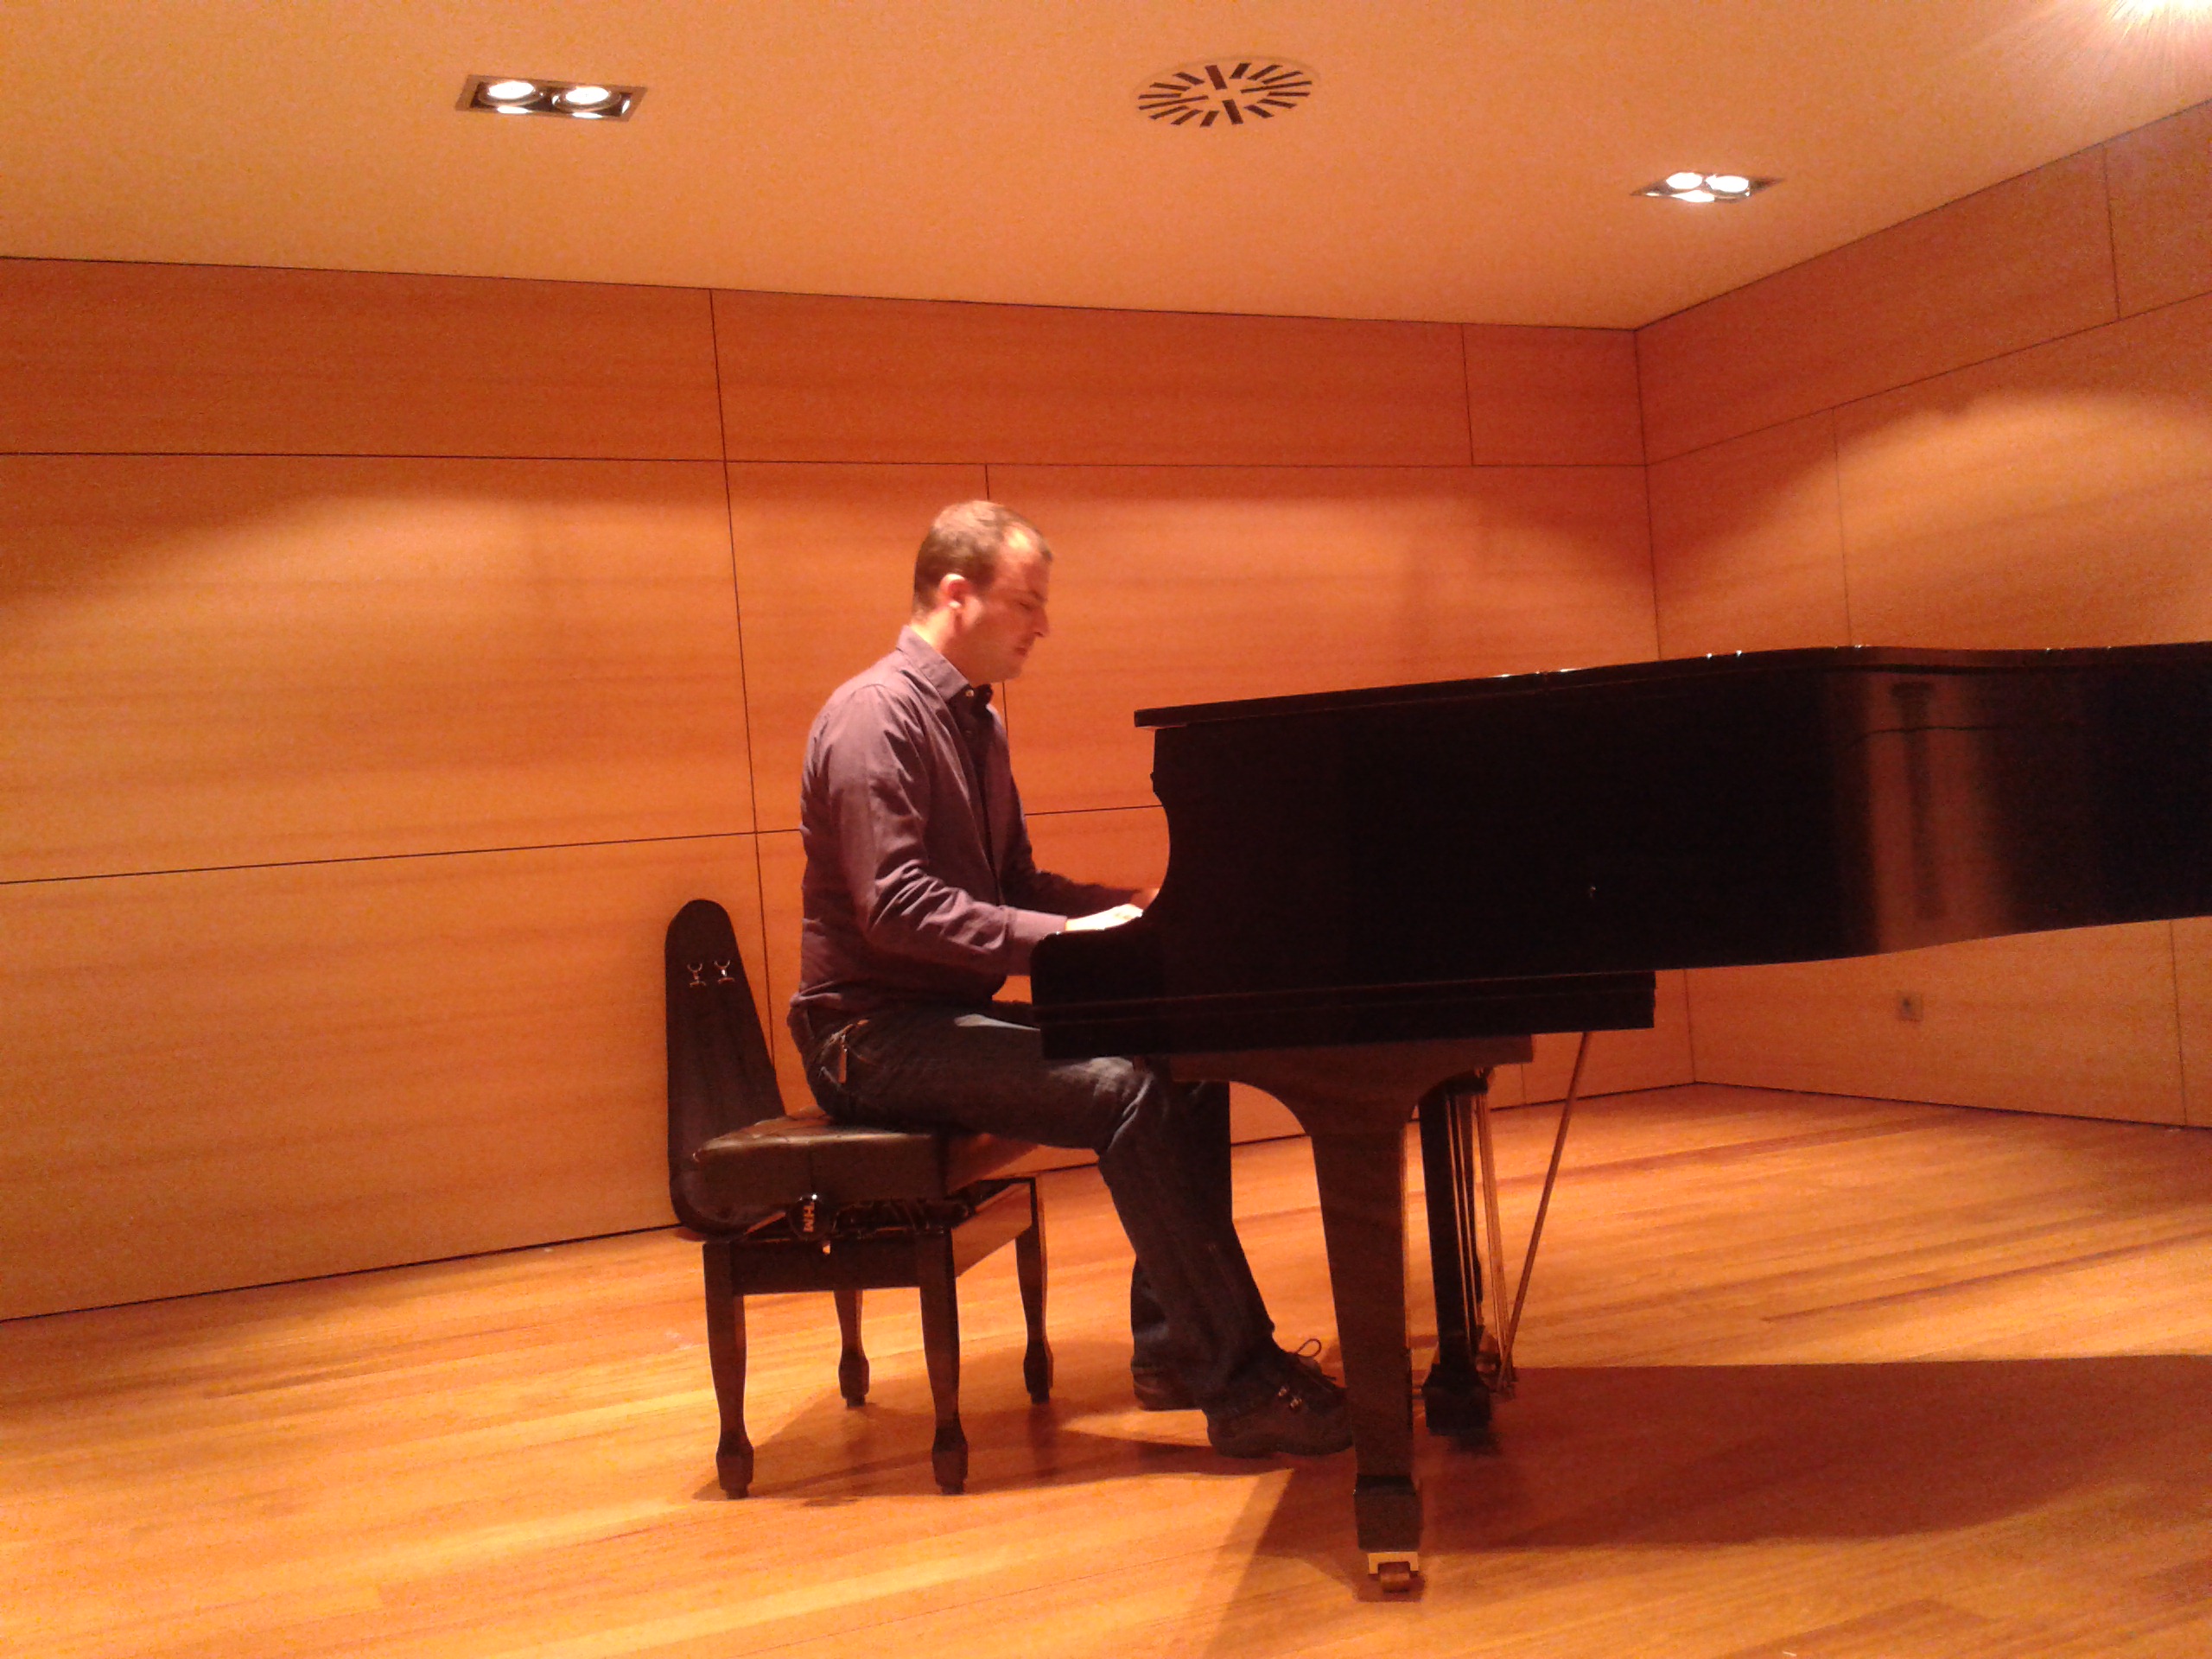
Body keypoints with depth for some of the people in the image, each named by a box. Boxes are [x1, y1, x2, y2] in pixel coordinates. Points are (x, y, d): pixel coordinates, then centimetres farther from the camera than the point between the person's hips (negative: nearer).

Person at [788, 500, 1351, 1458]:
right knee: (1129, 1095, -26)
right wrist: (1062, 938, -29)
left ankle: (1175, 1347, 3)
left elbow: (1013, 886, 19)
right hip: (876, 1035, -9)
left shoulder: (974, 723, 15)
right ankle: (1242, 1387, -20)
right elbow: (895, 905, -26)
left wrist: (1132, 907, 3)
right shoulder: (877, 715, -16)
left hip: (949, 1014, 9)